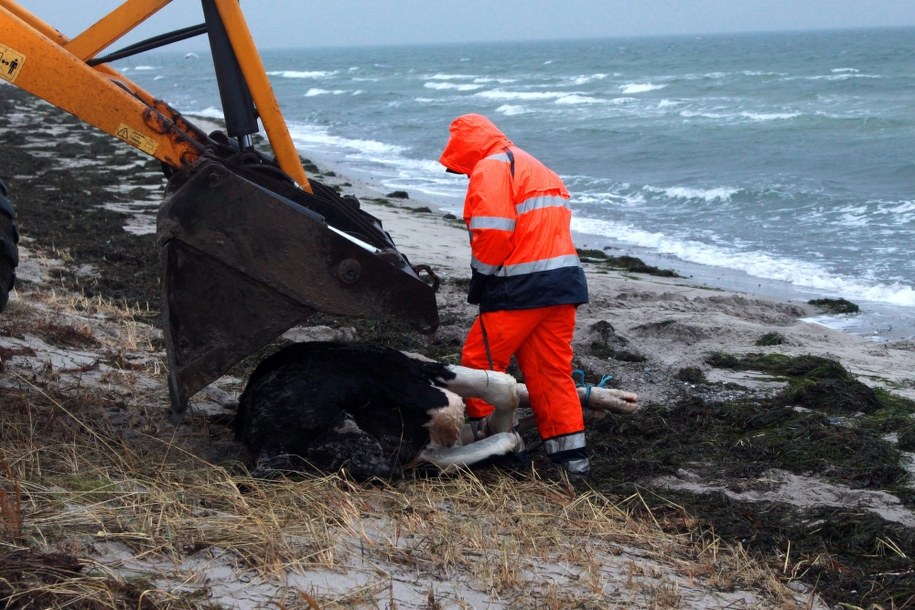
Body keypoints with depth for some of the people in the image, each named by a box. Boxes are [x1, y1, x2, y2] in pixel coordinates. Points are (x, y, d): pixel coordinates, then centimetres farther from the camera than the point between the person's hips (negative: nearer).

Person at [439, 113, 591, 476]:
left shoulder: (491, 168, -6)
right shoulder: (535, 168, 25)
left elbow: (493, 231, -17)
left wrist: (479, 280, -5)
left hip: (522, 288, -9)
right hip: (564, 282, 9)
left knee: (480, 359, 5)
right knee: (552, 369, 11)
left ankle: (480, 431, 11)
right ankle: (570, 451, 10)